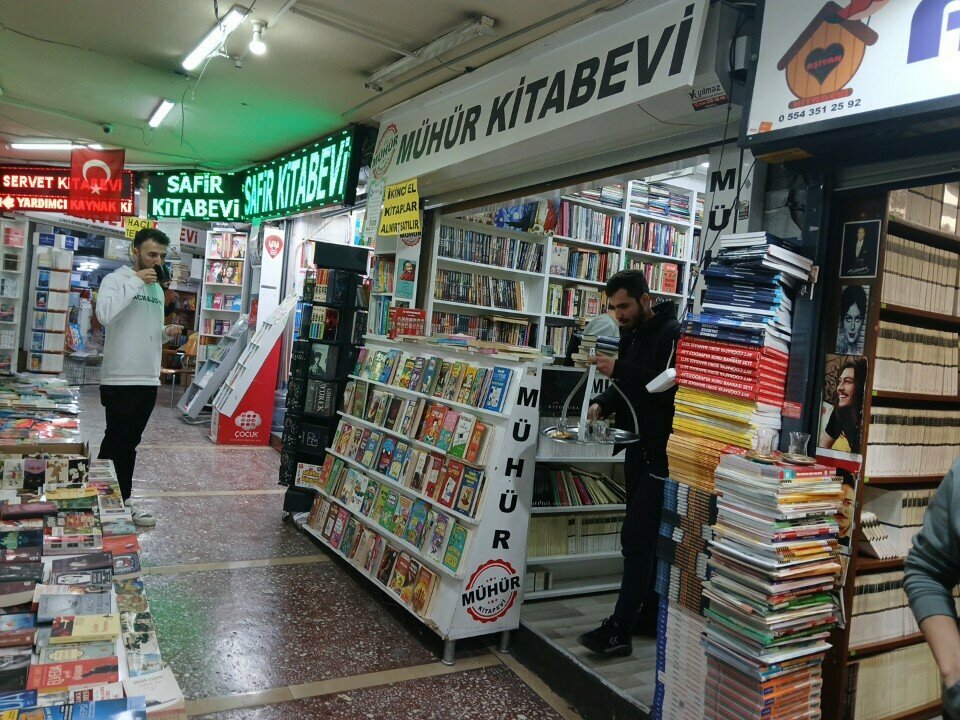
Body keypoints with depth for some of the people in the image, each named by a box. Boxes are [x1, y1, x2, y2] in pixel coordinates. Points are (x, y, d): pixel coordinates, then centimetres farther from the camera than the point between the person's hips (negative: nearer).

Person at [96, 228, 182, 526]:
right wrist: (136, 282, -23)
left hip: (148, 379, 7)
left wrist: (167, 333, 2)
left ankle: (121, 502, 24)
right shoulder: (116, 280, -7)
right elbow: (104, 314, -28)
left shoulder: (157, 289, 16)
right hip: (121, 379, -7)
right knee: (115, 443, 2)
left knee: (129, 444, 14)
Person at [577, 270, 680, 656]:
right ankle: (648, 615, 26)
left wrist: (619, 370, -27)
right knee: (642, 537, 14)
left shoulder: (672, 334, -14)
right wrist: (602, 404, -1)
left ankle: (620, 630, -2)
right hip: (639, 447, 9)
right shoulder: (631, 334, 12)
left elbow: (672, 386, -26)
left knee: (636, 538, -8)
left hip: (663, 452, -9)